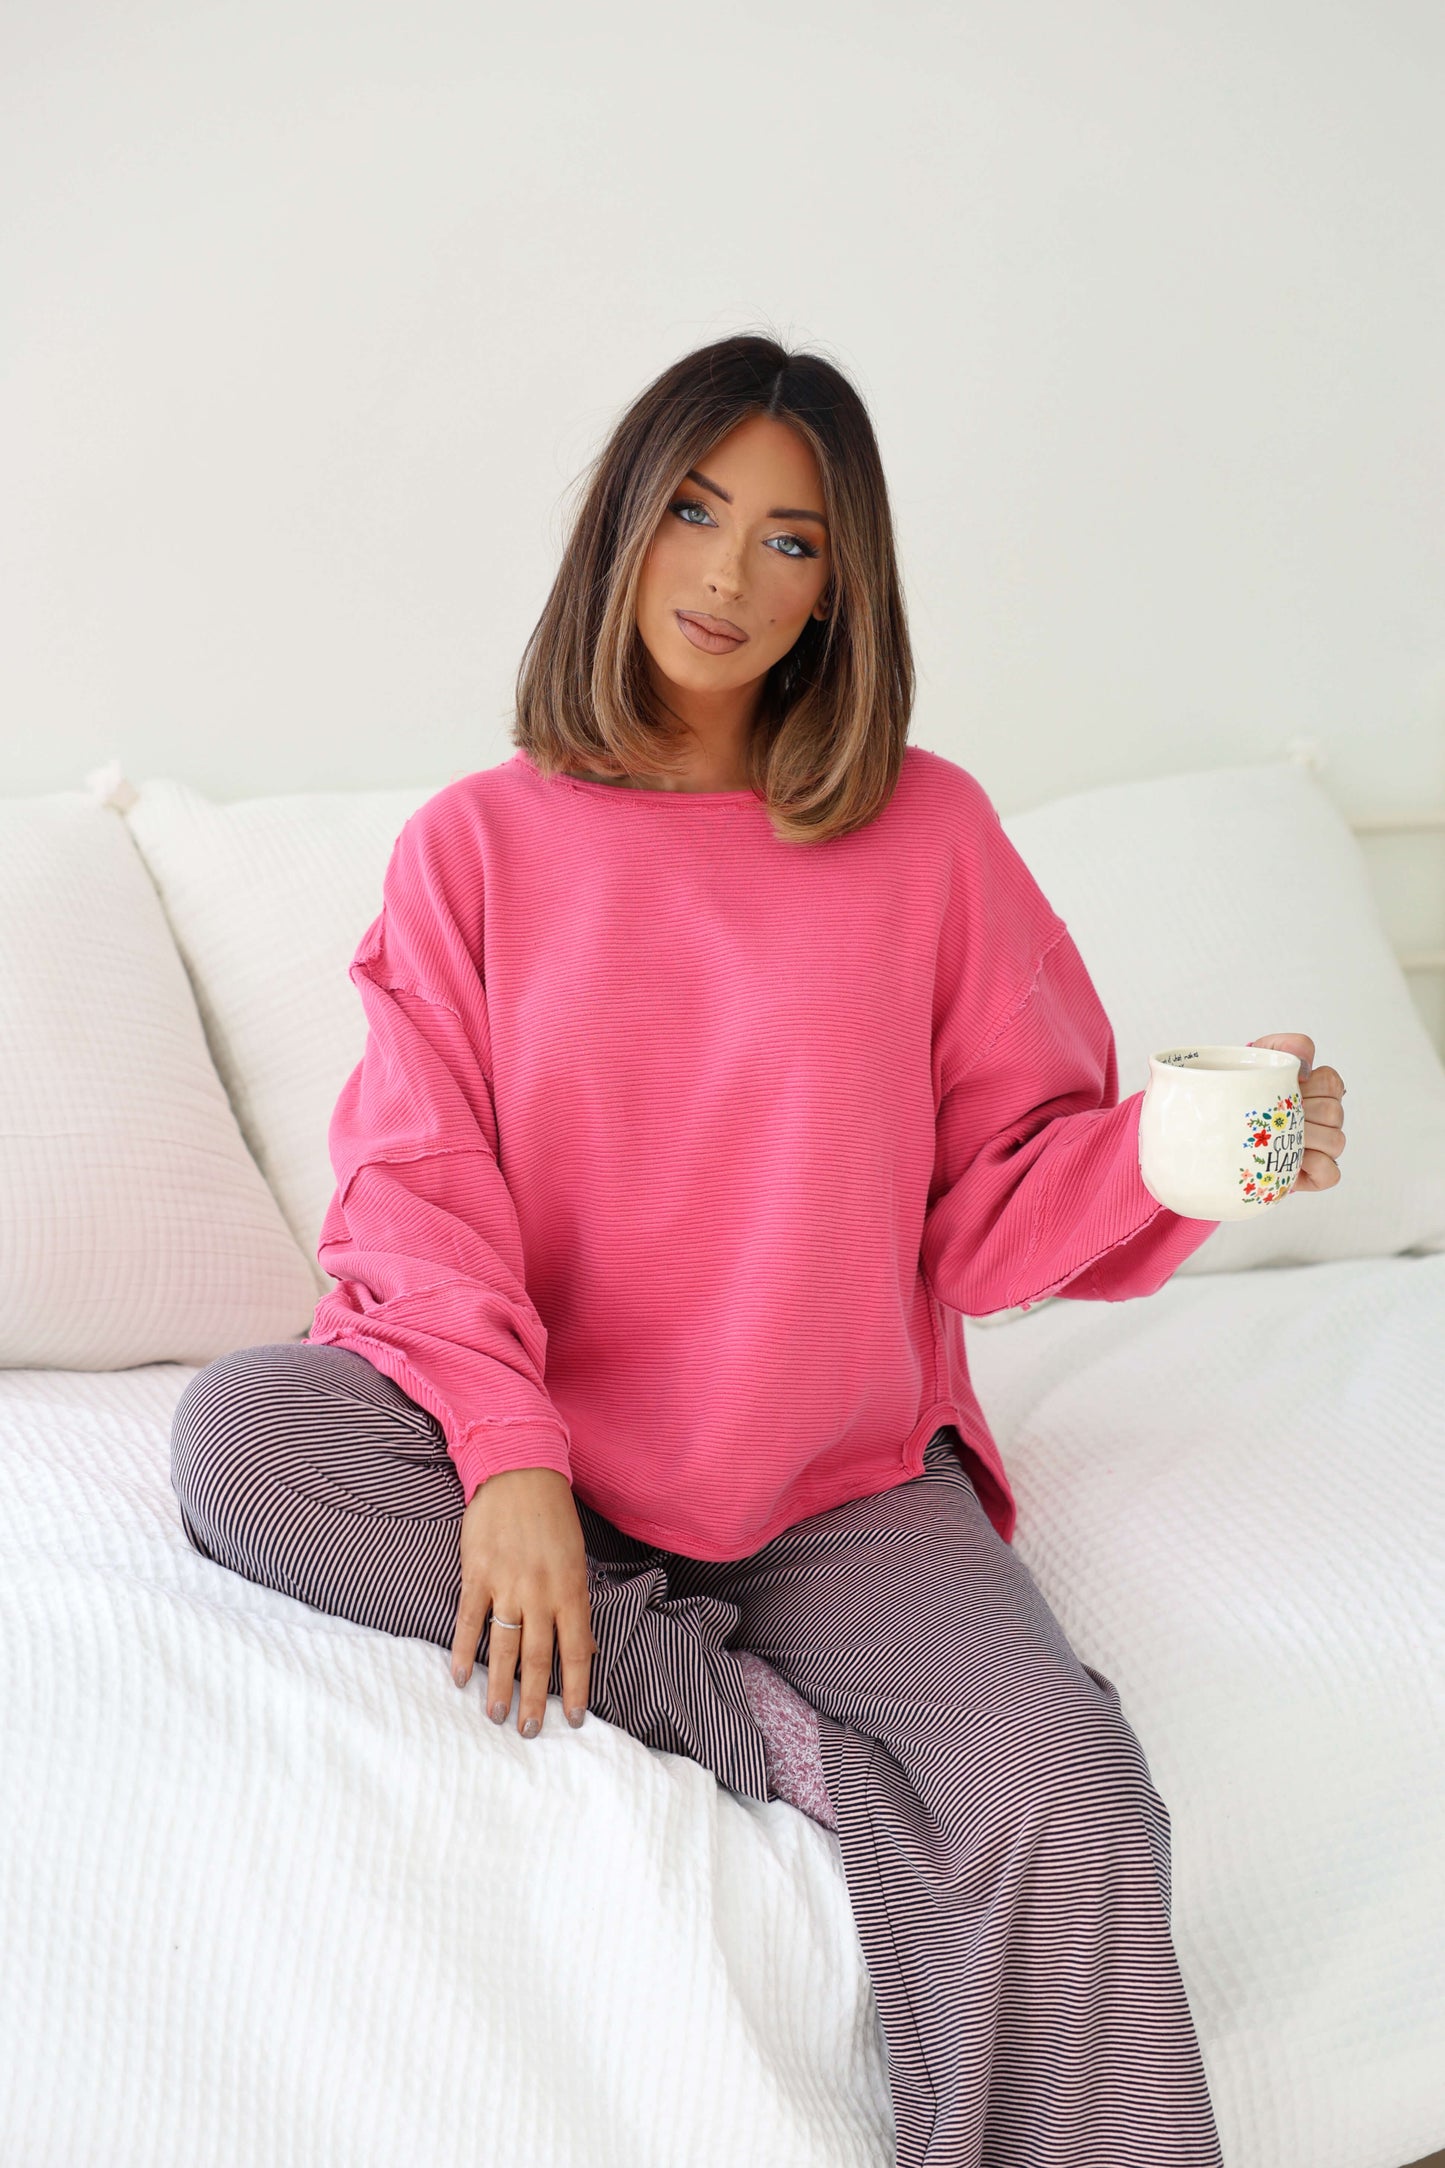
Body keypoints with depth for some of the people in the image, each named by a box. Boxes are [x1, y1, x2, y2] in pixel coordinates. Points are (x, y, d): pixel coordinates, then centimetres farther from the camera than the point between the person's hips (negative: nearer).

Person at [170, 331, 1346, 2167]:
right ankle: (794, 1743, -25)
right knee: (235, 1432, -29)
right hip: (539, 1445, 2)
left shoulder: (926, 832, 6)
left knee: (1063, 1787, -30)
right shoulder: (478, 843, 7)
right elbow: (418, 1177, -3)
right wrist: (505, 1449, -21)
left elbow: (997, 1200, 5)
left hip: (840, 1479, -1)